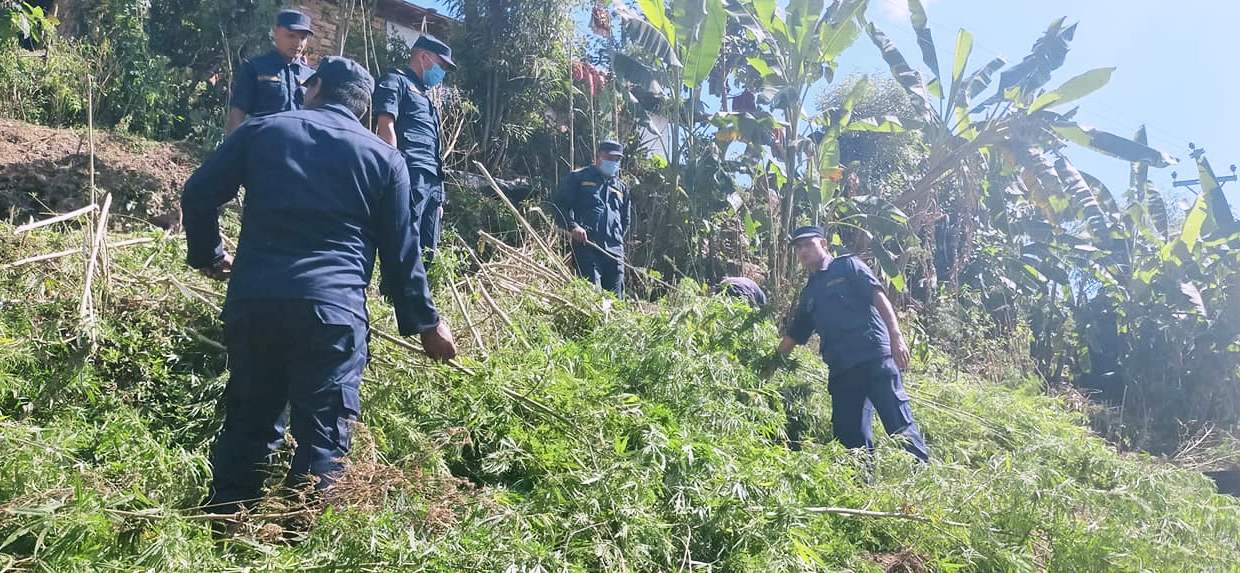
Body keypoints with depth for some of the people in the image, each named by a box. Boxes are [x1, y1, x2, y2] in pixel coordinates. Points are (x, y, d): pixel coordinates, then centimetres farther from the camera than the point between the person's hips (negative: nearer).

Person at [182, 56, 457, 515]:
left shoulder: (261, 130, 14)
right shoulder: (384, 157, 10)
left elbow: (198, 194, 14)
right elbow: (401, 252, 8)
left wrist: (208, 255, 31)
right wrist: (425, 322, 17)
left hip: (252, 301, 3)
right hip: (333, 309, -3)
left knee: (248, 423, 16)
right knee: (323, 437, 3)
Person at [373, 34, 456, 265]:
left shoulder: (423, 95, 31)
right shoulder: (396, 81, 5)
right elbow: (385, 127, -10)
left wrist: (439, 196, 21)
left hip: (432, 181, 9)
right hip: (410, 176, -9)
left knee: (428, 253, 5)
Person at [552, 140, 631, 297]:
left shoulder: (621, 187, 25)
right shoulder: (578, 178, 9)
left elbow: (626, 218, 32)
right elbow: (559, 203, 2)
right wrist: (572, 226, -13)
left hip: (614, 251, 6)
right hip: (586, 246, -5)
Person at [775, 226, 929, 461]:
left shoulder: (847, 266, 8)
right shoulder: (808, 294, 24)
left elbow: (878, 296, -4)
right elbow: (792, 337, 29)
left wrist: (896, 336, -17)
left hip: (874, 355, -6)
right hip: (841, 369, 6)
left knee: (899, 422, -10)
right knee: (849, 433, 2)